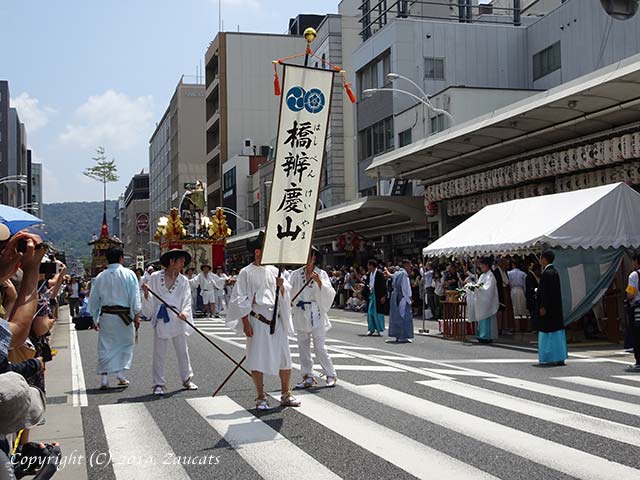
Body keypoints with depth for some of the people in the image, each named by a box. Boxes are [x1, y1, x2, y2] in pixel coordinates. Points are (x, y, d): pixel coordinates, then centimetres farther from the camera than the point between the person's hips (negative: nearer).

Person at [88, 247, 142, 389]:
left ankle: (104, 378, 3)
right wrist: (136, 316, -1)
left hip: (105, 315, 3)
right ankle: (120, 374, 7)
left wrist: (95, 319, 20)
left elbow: (93, 299, 10)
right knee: (126, 344, 12)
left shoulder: (100, 277, 5)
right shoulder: (129, 274, -4)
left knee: (105, 346, 7)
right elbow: (135, 297, -7)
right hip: (124, 315, -2)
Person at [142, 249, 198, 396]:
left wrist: (184, 313, -17)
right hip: (160, 319, -2)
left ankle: (187, 379, 28)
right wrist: (146, 294, -18)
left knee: (183, 351, 13)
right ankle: (158, 384, 9)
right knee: (159, 353, 1)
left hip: (178, 320, 2)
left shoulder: (183, 280, 4)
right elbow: (150, 301, 4)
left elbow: (187, 300, 0)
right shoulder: (155, 277, -1)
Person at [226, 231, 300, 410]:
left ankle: (285, 394, 19)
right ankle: (261, 397, 13)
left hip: (277, 320, 5)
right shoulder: (246, 273, -4)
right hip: (257, 320, -5)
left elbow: (285, 296, 12)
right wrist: (246, 323, -11)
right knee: (258, 359, 1)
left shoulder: (274, 271, 10)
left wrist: (281, 286, -9)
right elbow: (240, 300, -5)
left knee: (284, 357, 5)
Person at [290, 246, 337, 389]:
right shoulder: (296, 274, 6)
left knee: (319, 347, -5)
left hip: (316, 314, -3)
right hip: (300, 314, 3)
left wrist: (319, 281, -21)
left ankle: (330, 375, 8)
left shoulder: (321, 274, 1)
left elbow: (328, 294, -7)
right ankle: (308, 377, 16)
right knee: (303, 347, 7)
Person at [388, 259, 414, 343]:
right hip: (402, 298, -9)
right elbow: (405, 288, -16)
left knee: (396, 317, 11)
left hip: (395, 296, 9)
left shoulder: (397, 273, 13)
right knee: (404, 317, -5)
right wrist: (408, 300, -11)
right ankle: (403, 337, -6)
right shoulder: (404, 274, -14)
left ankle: (397, 336, 16)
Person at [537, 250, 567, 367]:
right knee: (557, 330, 11)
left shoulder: (547, 273, -17)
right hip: (556, 308, 9)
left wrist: (543, 307, -19)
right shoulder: (555, 272, 12)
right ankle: (559, 358, 15)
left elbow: (545, 292, -20)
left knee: (547, 332, -4)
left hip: (548, 308, -9)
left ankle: (549, 359, -1)